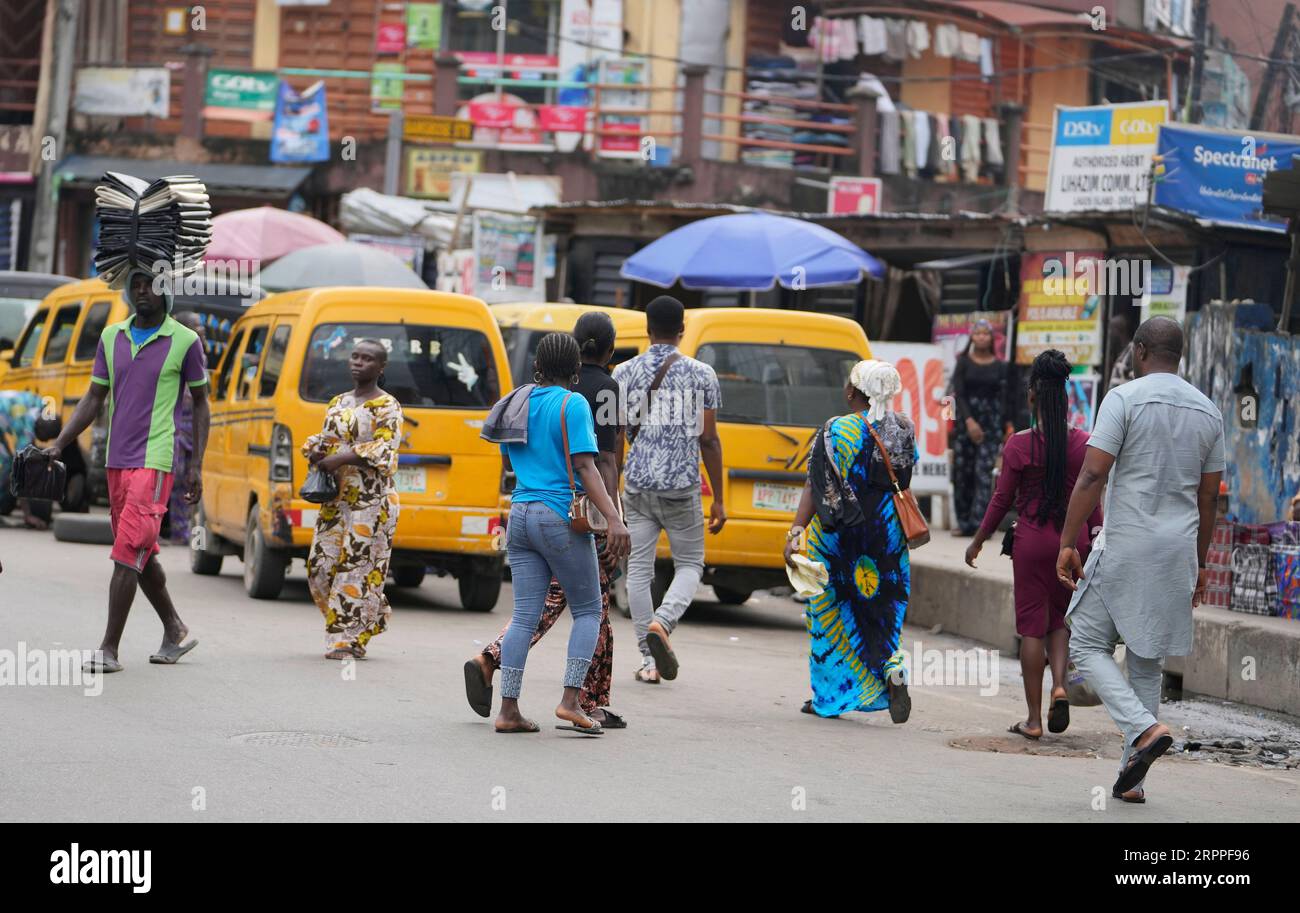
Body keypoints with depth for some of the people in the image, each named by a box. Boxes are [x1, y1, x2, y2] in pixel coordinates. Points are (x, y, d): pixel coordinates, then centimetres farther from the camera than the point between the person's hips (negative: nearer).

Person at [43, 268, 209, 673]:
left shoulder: (184, 342, -3)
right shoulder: (111, 337, 10)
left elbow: (200, 402, 3)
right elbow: (94, 398, 14)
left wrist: (196, 465, -2)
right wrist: (58, 445, 4)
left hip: (155, 461, -6)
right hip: (117, 460, 6)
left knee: (128, 553, -13)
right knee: (141, 553, 13)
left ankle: (109, 649, -13)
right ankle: (175, 632, 29)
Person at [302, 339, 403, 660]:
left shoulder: (387, 406, -4)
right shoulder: (338, 403, 17)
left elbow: (384, 448, -15)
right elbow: (325, 439, 26)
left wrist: (340, 459, -21)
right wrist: (315, 451, 2)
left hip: (372, 500, -7)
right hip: (336, 497, 7)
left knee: (357, 565, -9)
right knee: (320, 565, 3)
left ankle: (350, 639, -5)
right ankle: (345, 630, 20)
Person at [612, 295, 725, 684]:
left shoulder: (624, 373, 3)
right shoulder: (701, 374, -1)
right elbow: (709, 440, -2)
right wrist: (718, 500, 4)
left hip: (637, 485, 1)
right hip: (682, 486, -1)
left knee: (639, 569, 7)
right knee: (690, 564, 12)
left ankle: (649, 661, 5)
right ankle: (662, 622, -16)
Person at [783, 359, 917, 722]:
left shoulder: (836, 431, -11)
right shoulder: (904, 430, 3)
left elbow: (815, 488, -17)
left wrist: (796, 532, -19)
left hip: (837, 532, -3)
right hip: (888, 530, 3)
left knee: (831, 609, 8)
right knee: (883, 609, 10)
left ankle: (829, 697, 12)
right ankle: (893, 671, -16)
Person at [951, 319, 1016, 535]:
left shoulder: (1000, 366, 6)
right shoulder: (963, 363, 4)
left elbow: (1006, 397, 6)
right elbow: (958, 393, -4)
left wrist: (1009, 425, -3)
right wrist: (969, 421, -16)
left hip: (991, 422, -1)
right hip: (966, 419, 1)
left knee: (984, 473, -11)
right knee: (962, 473, 0)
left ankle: (980, 524, -17)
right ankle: (964, 523, 9)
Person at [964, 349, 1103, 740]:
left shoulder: (1019, 445, -9)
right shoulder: (1082, 443, -2)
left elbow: (1002, 499, -4)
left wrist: (978, 541, 8)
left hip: (1032, 539, -3)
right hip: (1073, 539, 3)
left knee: (1032, 626, 3)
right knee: (1061, 616, 19)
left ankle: (1034, 718, 4)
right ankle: (1060, 686, -5)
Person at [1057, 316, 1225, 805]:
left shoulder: (1125, 398, -8)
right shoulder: (1208, 412, 10)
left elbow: (1092, 476, -14)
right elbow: (1208, 498, 13)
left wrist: (1067, 544, -11)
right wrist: (1199, 566, 21)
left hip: (1125, 545, -6)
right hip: (1177, 552, 6)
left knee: (1089, 645, 5)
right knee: (1147, 661, 12)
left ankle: (1146, 728, -16)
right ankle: (1131, 778, 11)